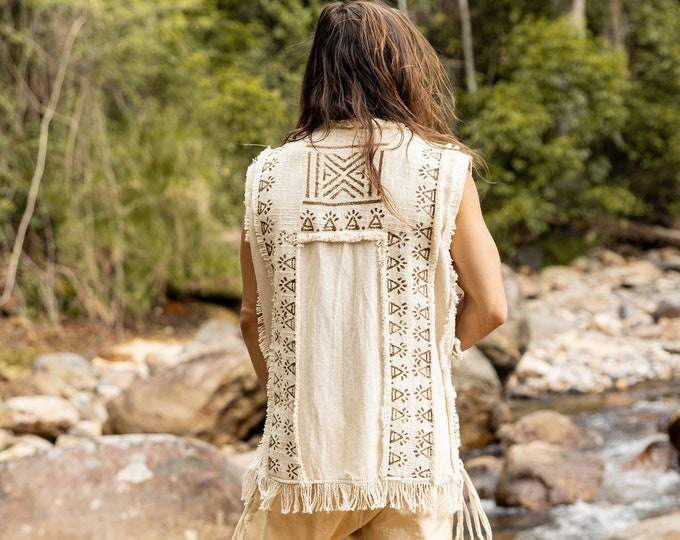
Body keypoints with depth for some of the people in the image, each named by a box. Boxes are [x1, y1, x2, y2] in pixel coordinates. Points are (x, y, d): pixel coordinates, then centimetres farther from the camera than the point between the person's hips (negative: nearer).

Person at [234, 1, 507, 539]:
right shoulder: (443, 170, -5)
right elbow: (490, 307, -3)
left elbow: (254, 315, 6)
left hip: (300, 454, 2)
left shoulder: (271, 173, 0)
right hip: (410, 453, -1)